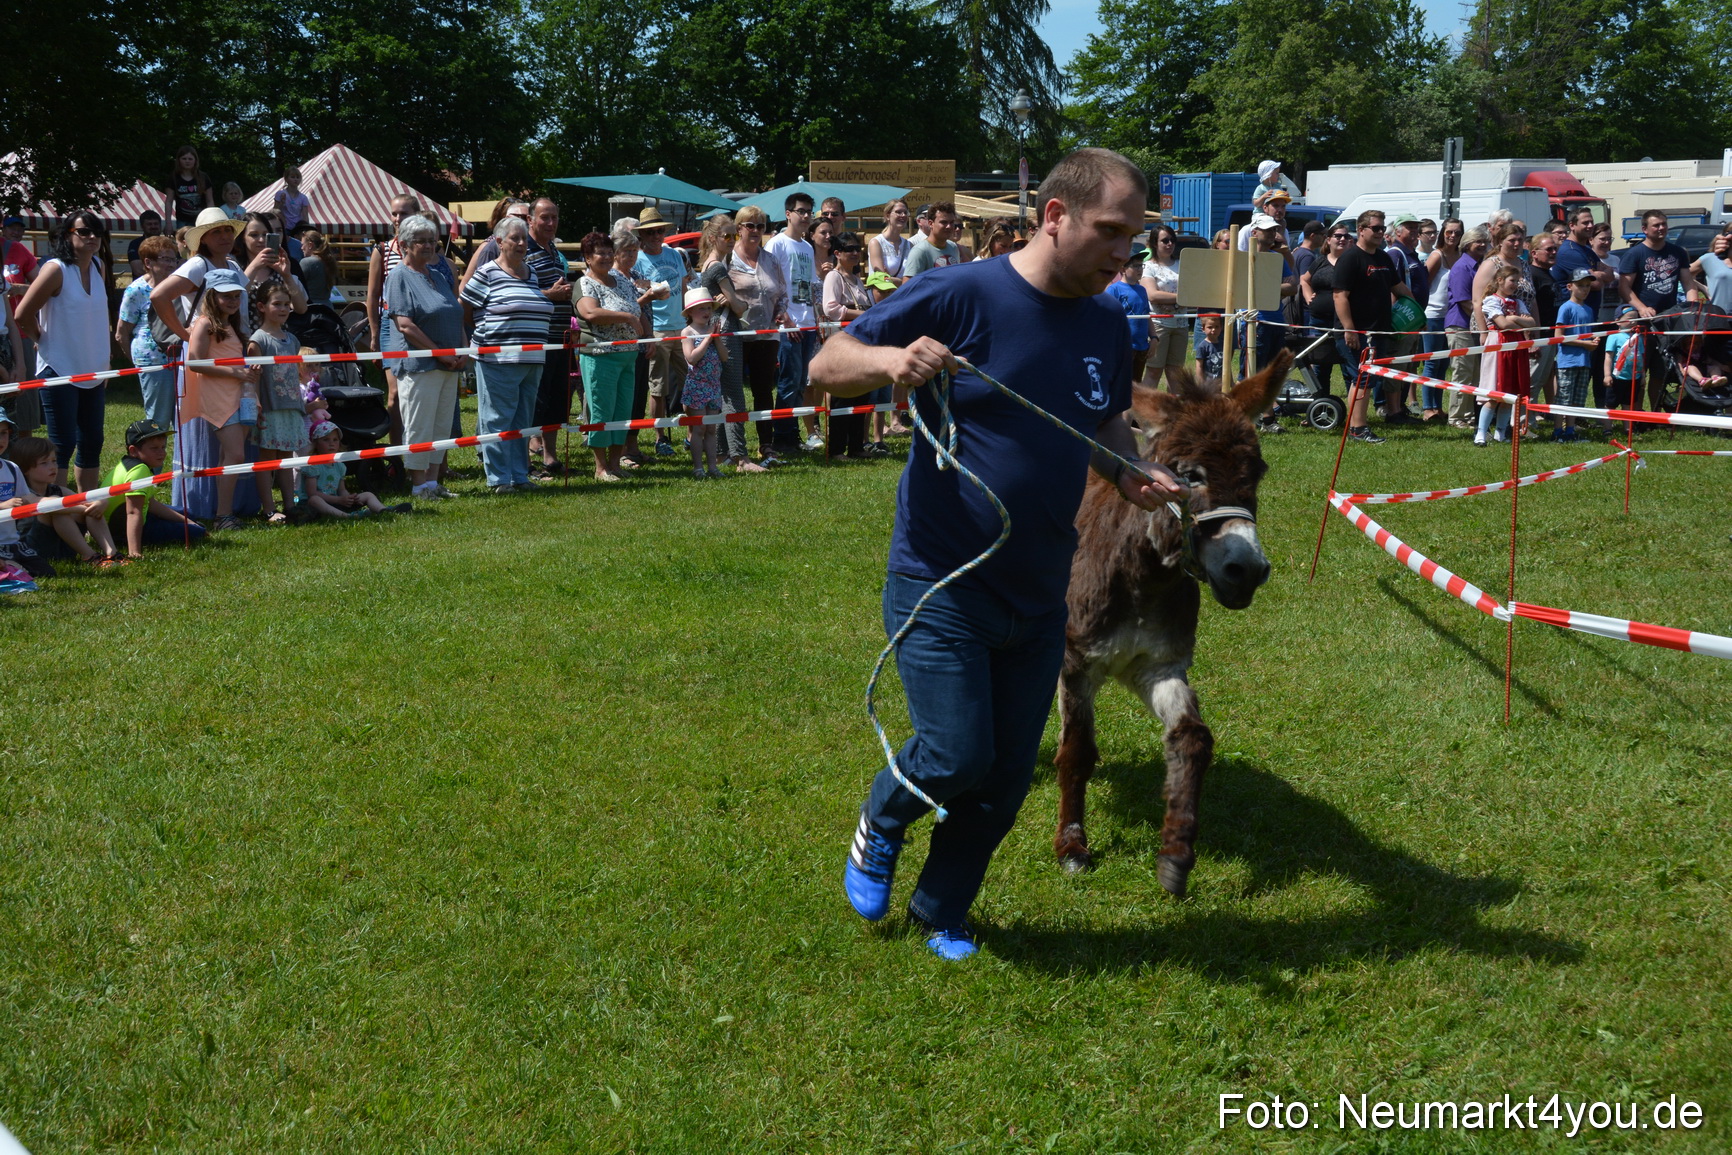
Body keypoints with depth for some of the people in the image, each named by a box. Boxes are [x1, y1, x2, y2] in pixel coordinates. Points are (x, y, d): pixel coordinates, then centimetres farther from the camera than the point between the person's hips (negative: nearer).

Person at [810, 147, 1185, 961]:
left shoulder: (1107, 323, 3)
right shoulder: (958, 298, -15)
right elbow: (826, 367, -11)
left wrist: (1131, 473, -3)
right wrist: (890, 360, -33)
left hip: (1038, 596, 6)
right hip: (940, 585, -6)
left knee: (1006, 780, 10)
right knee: (956, 755, -10)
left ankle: (942, 912, 33)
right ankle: (880, 826, 24)